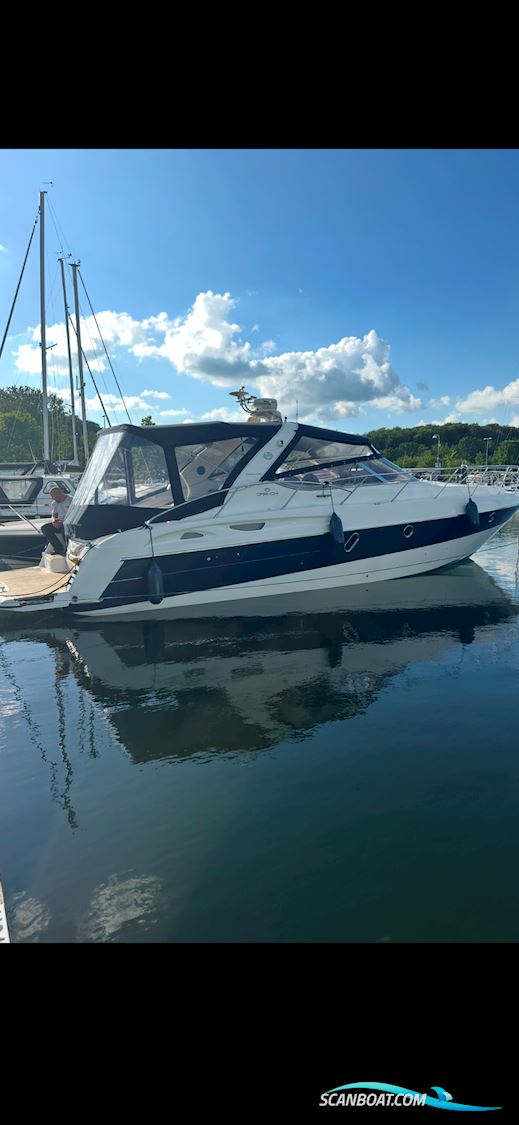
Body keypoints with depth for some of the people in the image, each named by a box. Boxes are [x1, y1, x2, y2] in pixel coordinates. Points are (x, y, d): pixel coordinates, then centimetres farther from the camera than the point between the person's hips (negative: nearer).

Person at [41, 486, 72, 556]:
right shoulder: (55, 503, 15)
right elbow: (54, 515, 14)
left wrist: (61, 523, -24)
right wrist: (54, 520, -12)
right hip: (59, 524, 7)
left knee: (64, 527, -39)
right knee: (45, 528, -15)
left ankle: (67, 550, -25)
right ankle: (59, 550, -20)